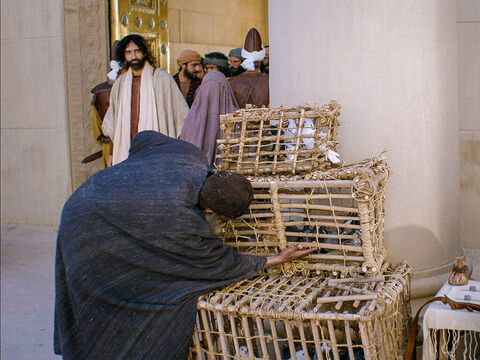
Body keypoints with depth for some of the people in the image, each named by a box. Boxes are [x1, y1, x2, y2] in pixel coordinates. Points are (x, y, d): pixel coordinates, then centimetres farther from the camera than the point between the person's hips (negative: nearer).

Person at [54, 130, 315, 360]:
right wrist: (273, 260, -5)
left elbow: (144, 137, 4)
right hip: (93, 234, -9)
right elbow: (217, 262, -14)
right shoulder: (180, 220, -31)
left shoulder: (191, 156, -14)